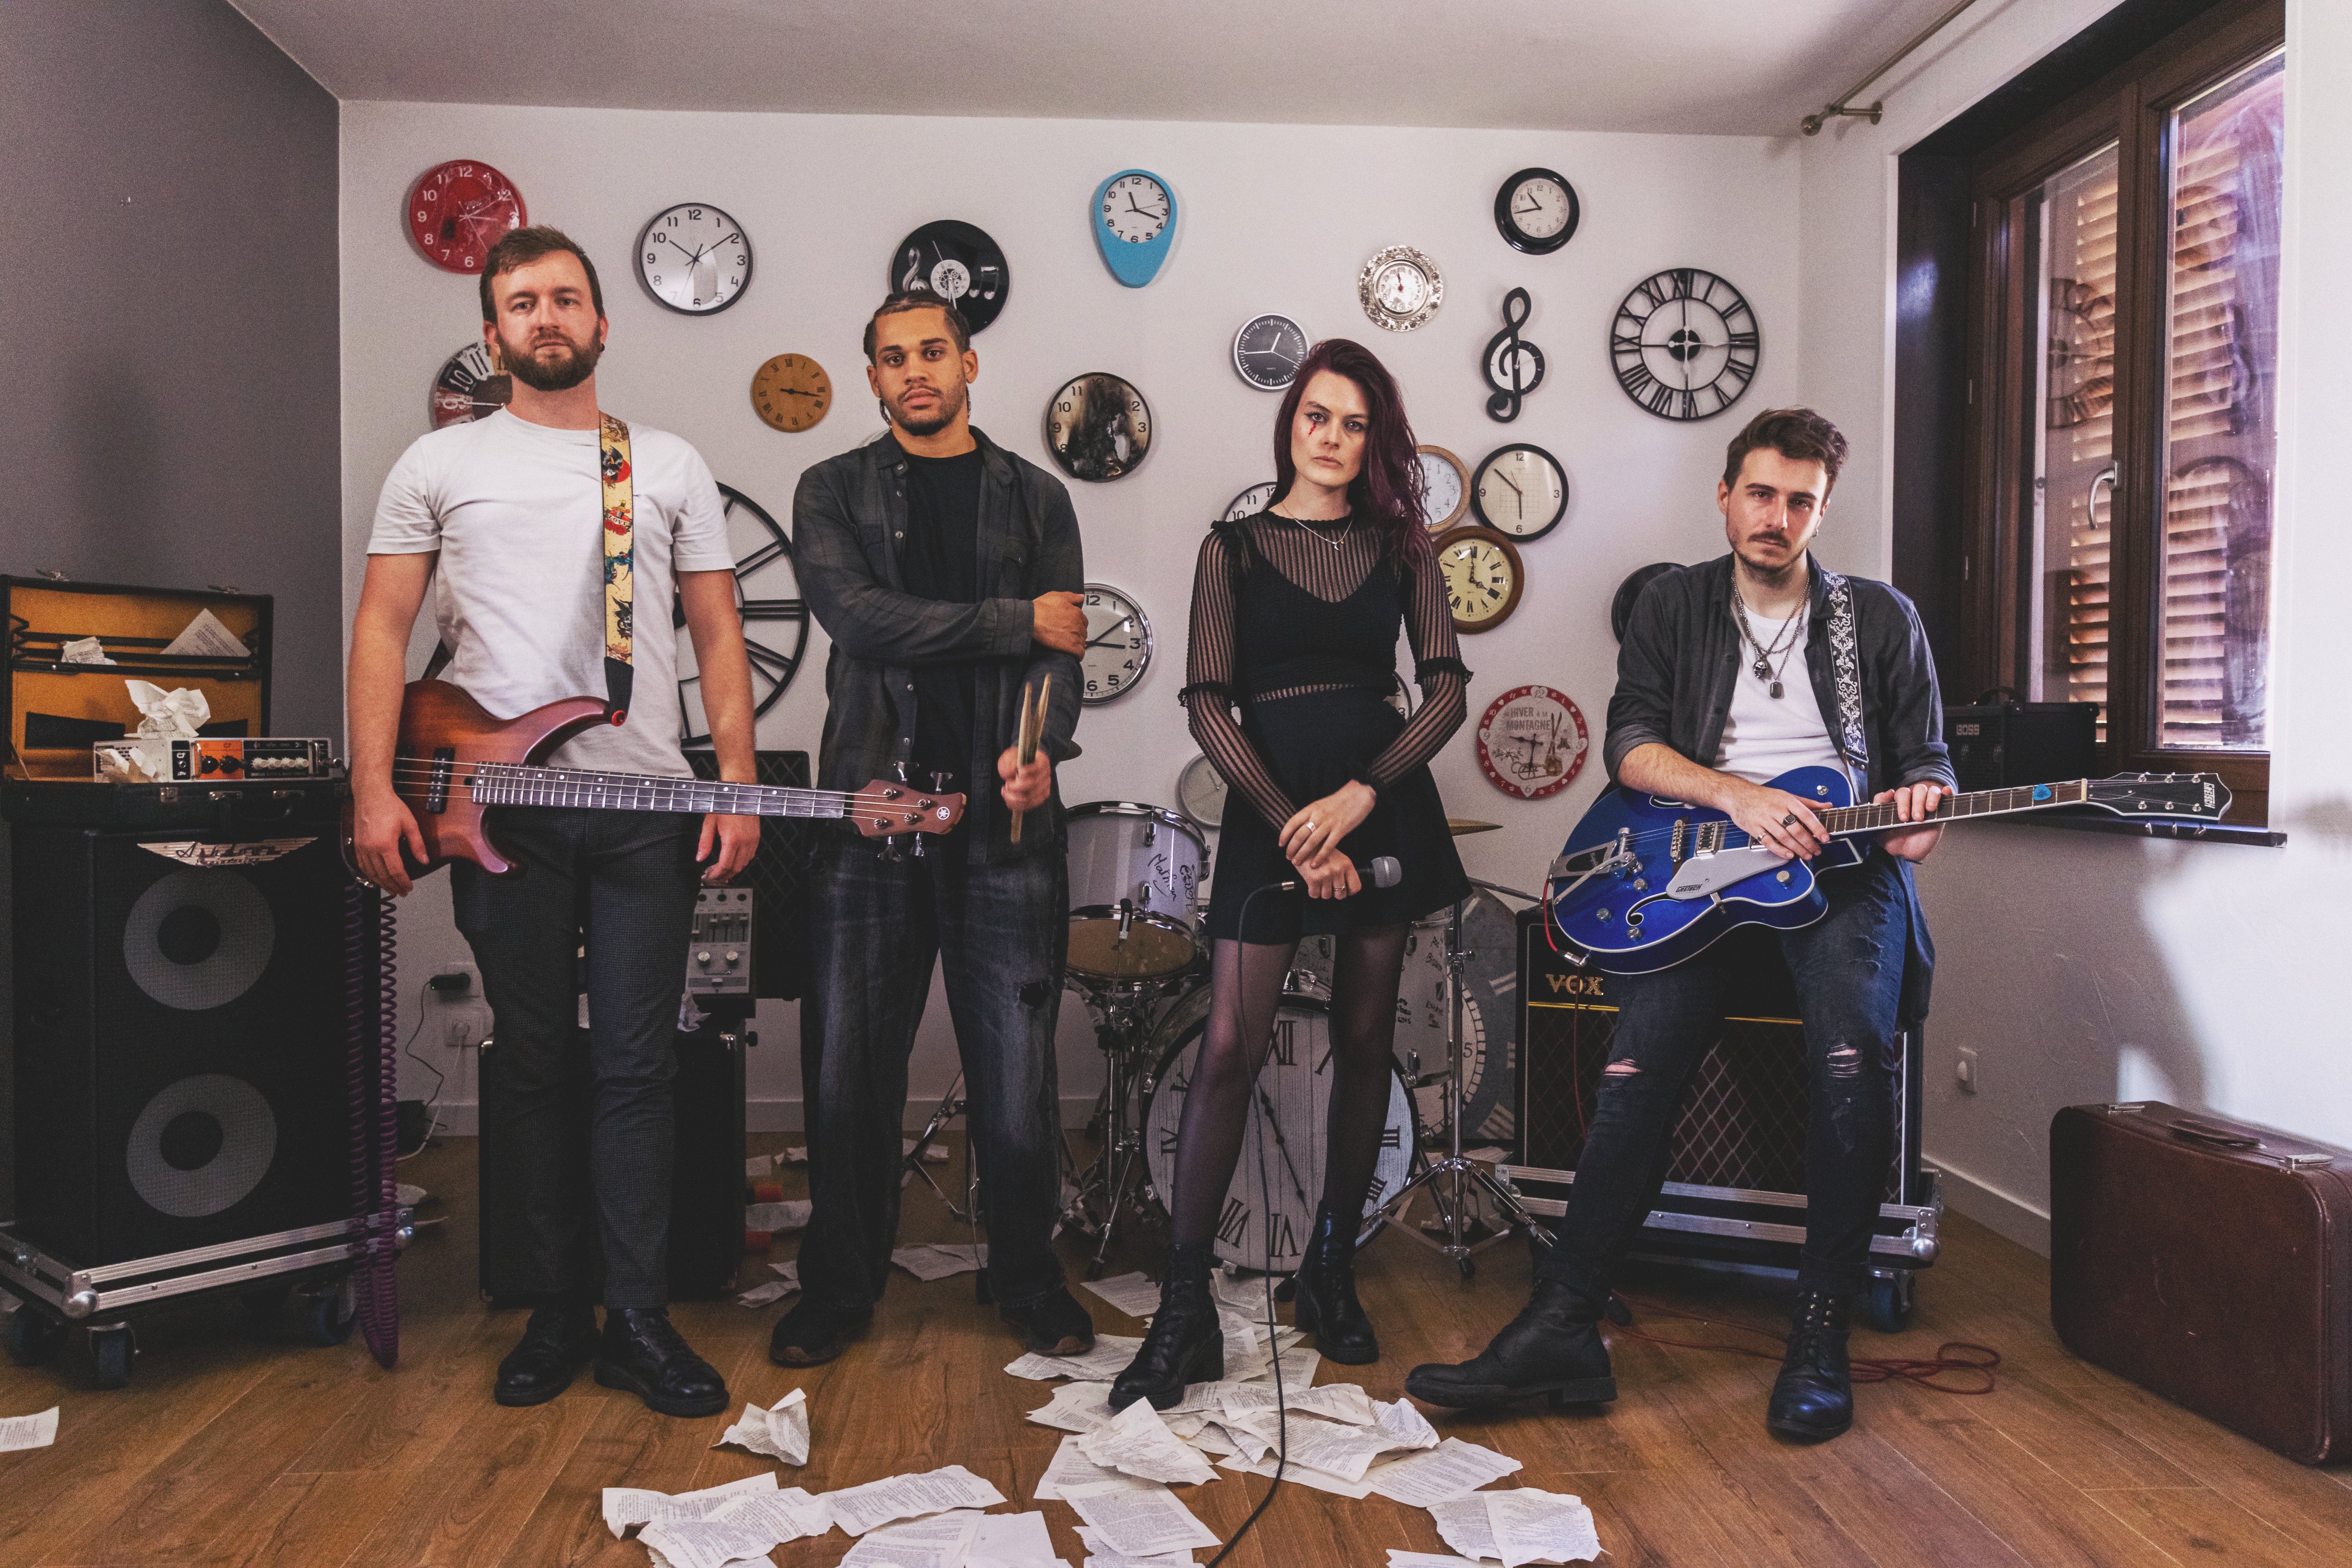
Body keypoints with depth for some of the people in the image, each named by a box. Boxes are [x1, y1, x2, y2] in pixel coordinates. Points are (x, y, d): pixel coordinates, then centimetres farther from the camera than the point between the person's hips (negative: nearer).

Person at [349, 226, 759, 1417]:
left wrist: (738, 784, -1)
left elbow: (718, 635, 10)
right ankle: (555, 1311, 20)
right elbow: (384, 627, 7)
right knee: (534, 1063, 7)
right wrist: (374, 791, -4)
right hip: (497, 802, 0)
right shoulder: (439, 465, 10)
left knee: (635, 1067, 2)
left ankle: (640, 1320, 11)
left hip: (646, 805, 0)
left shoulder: (670, 466, 12)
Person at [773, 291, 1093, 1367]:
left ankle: (1029, 1277, 23)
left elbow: (1059, 649, 3)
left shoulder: (1036, 499, 13)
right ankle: (840, 1285, 24)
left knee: (1017, 1067, 3)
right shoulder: (834, 493, 10)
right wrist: (1013, 620, -9)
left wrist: (1038, 748, -17)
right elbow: (855, 615, -8)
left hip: (1004, 819, 0)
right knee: (849, 1066, 5)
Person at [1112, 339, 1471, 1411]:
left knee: (1365, 1041, 7)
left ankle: (1331, 1274, 22)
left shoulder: (1399, 542, 11)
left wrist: (1363, 794, -13)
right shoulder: (1235, 547, 7)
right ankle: (1185, 1312, -2)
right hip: (1273, 804, -2)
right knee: (1231, 1048, -9)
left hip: (1385, 798, 3)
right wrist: (1291, 823, -14)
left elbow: (1447, 688, 2)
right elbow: (1208, 705, -3)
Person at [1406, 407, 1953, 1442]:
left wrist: (1920, 813, -9)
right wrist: (1741, 796, -14)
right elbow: (1630, 742, 2)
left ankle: (1820, 1337, -15)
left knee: (1855, 1058, -28)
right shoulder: (1674, 607, 14)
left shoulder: (1881, 618, 15)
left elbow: (1926, 761, 16)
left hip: (1843, 863, 0)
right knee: (1639, 1064, -22)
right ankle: (1563, 1326, -18)